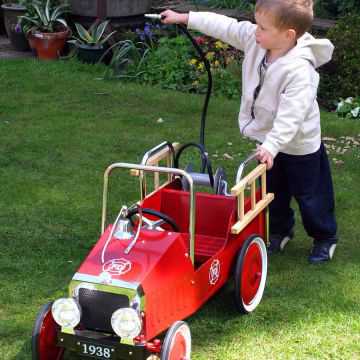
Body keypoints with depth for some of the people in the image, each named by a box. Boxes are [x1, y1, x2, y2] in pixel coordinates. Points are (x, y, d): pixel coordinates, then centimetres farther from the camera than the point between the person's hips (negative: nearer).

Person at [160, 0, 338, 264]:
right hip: (270, 138, 7)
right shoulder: (255, 39, -15)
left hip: (300, 145, -7)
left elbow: (290, 114, -39)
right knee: (273, 192, 23)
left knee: (310, 195, 11)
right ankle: (280, 231, 44)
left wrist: (271, 146, -44)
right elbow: (225, 26, -6)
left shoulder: (299, 70, -36)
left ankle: (325, 237, 33)